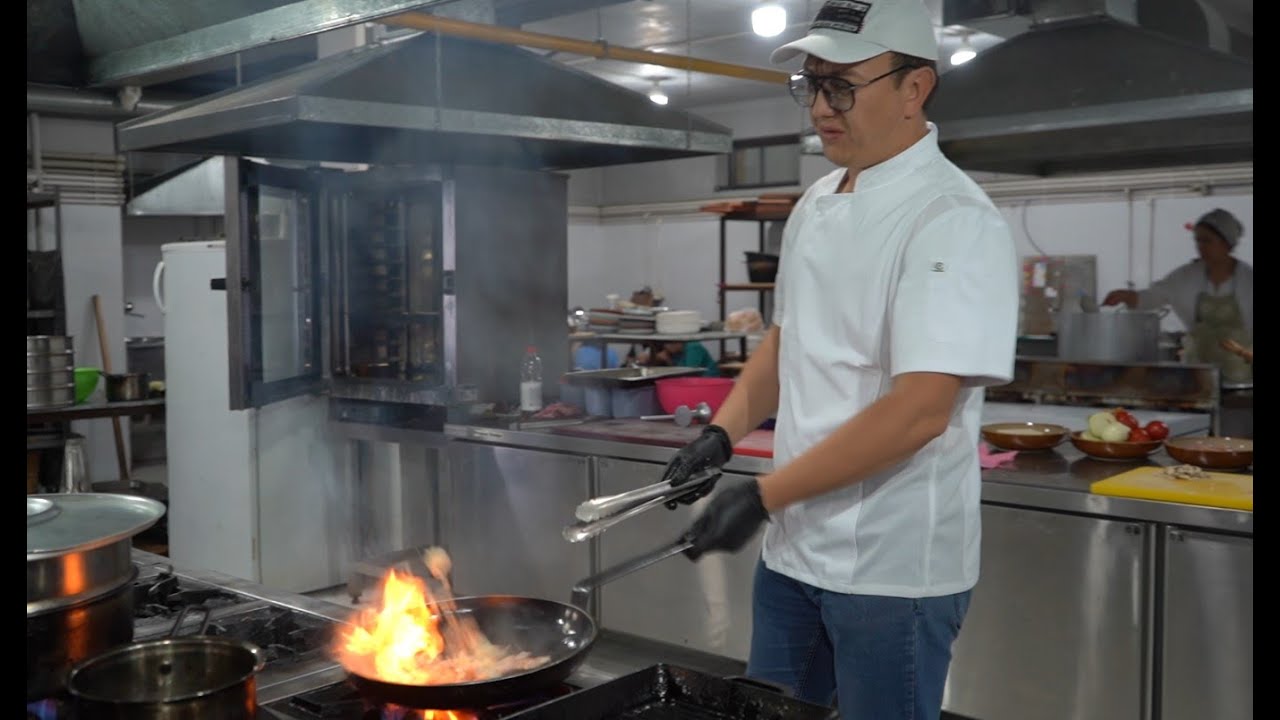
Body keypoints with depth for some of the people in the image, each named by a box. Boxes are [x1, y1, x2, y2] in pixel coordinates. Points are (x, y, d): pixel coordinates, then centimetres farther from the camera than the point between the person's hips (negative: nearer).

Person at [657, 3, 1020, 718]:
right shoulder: (816, 206, 7)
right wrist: (722, 434, 3)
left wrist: (761, 497, -23)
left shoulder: (955, 221, -18)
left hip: (893, 565, -7)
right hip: (796, 546, 7)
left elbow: (919, 411, -25)